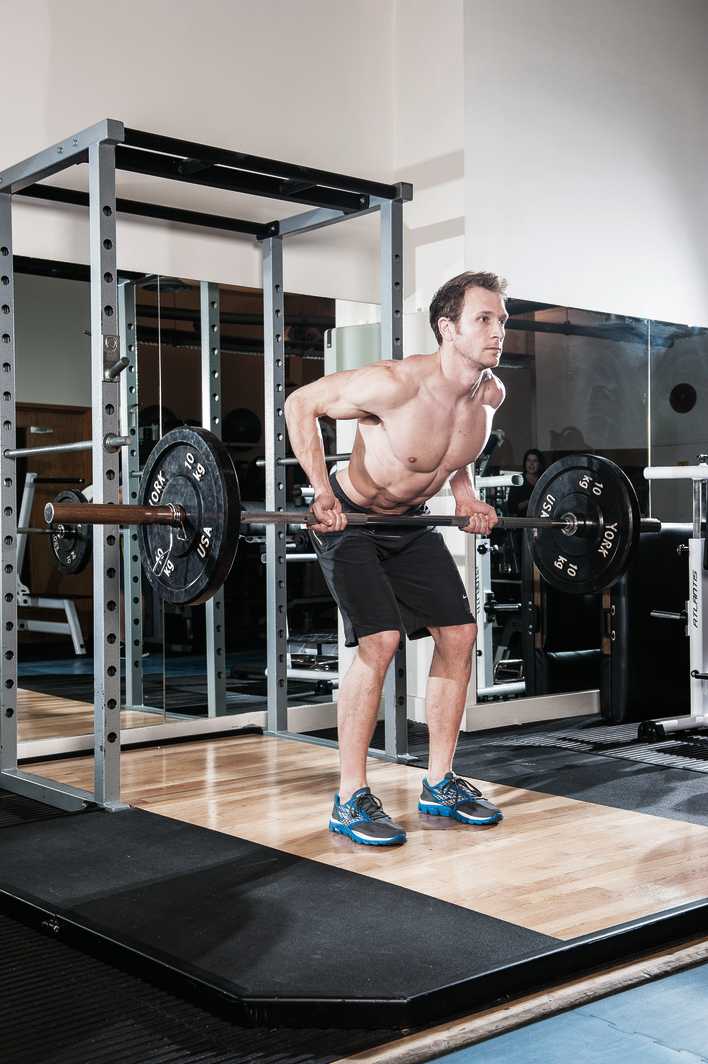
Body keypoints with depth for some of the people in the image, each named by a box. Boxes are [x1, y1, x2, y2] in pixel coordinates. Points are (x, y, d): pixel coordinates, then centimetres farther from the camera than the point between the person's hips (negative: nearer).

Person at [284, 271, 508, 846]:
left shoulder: (491, 394, -9)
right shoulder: (396, 383, -31)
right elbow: (301, 404, -19)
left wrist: (465, 495, 1)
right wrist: (322, 491, -25)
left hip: (413, 521, 7)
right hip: (351, 518, -7)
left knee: (459, 634, 2)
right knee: (380, 641, -20)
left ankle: (440, 784, 16)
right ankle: (350, 800, -8)